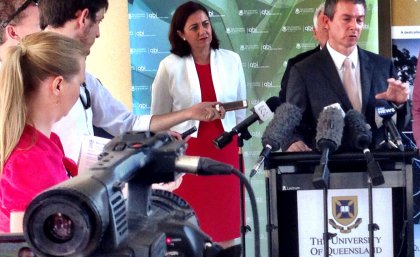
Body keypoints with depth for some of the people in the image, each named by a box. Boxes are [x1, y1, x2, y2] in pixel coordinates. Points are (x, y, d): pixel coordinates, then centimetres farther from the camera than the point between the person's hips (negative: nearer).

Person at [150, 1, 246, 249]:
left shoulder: (232, 60, 2)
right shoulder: (170, 66, -5)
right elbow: (158, 118, 4)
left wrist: (239, 139, 15)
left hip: (224, 148, 2)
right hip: (186, 150, -2)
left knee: (225, 221, 7)